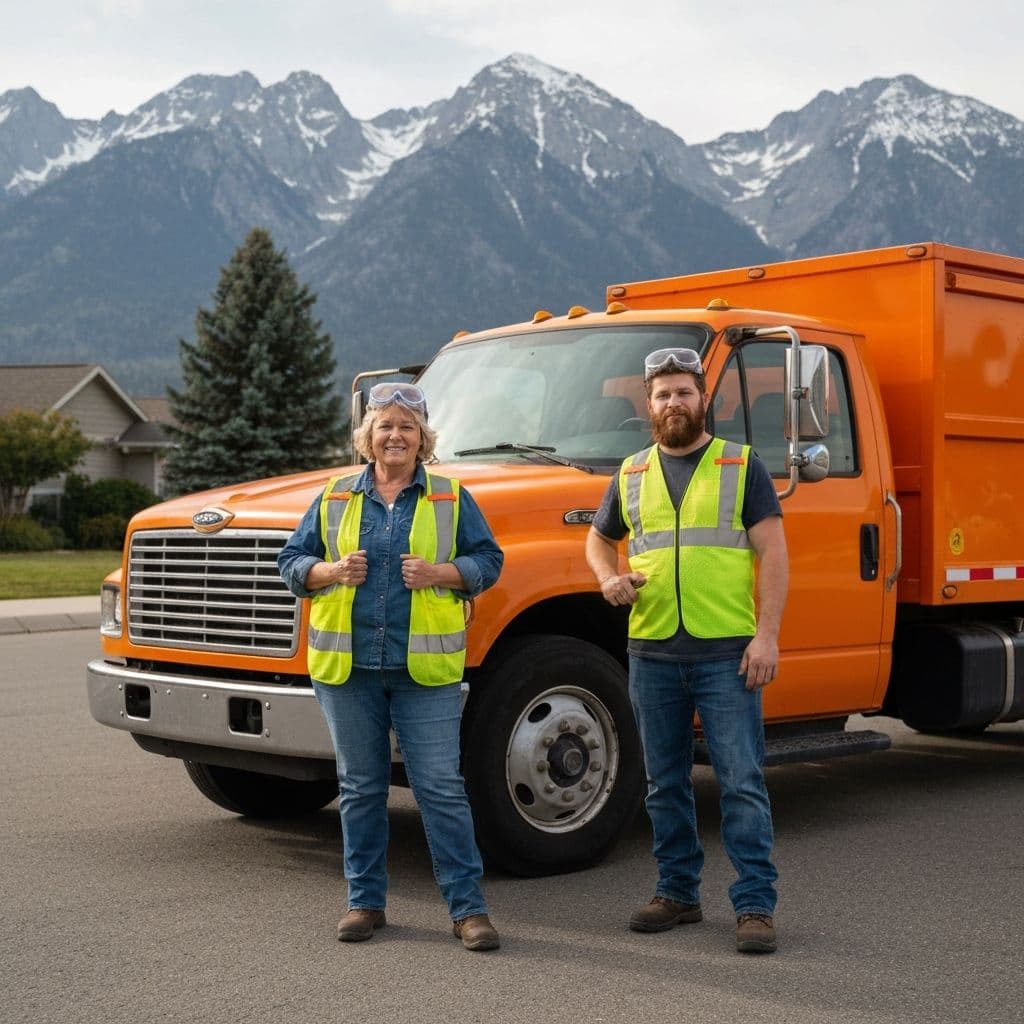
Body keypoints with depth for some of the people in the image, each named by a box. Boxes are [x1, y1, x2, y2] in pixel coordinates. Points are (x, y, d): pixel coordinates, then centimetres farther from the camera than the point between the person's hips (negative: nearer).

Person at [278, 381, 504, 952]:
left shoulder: (451, 498, 7)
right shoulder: (335, 498, 11)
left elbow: (488, 561, 6)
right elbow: (292, 562, 12)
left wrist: (440, 573, -12)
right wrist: (331, 571, -8)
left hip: (425, 668, -2)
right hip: (346, 666, 2)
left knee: (441, 787, -4)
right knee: (361, 787, 9)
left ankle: (468, 907, 3)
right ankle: (366, 901, 21)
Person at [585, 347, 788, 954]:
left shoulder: (742, 466, 2)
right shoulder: (632, 475, 13)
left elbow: (773, 552, -3)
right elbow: (599, 539, 26)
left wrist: (767, 635, -13)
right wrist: (609, 579, 3)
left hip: (725, 653, -4)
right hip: (652, 653, 4)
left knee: (742, 781, -5)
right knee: (665, 784, 11)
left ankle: (756, 904, 1)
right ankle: (678, 893, 23)